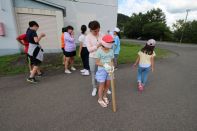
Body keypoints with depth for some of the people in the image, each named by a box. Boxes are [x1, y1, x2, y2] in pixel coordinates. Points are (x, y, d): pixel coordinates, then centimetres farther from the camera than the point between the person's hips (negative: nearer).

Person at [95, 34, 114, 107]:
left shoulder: (111, 51, 1)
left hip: (109, 70, 5)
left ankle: (104, 96, 42)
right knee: (102, 85, 7)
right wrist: (104, 65, -27)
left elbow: (111, 61, 5)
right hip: (102, 70, -5)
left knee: (108, 85, 16)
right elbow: (97, 62, -13)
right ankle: (100, 99, 30)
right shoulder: (99, 51, -14)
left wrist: (112, 66, -15)